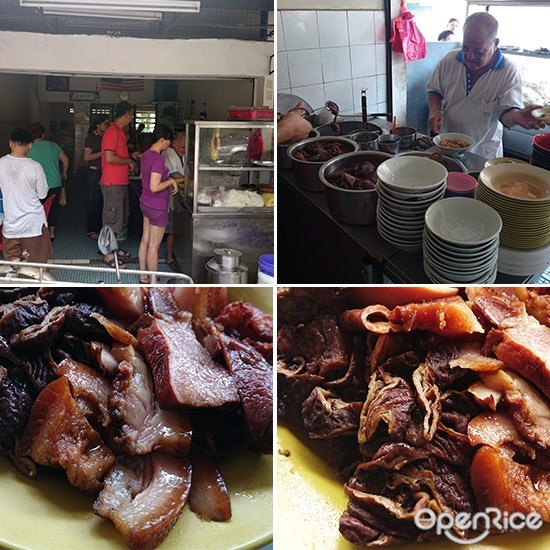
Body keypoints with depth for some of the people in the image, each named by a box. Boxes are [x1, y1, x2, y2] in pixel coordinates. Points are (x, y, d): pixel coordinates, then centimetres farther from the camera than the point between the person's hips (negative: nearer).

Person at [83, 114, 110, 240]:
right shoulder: (91, 138, -6)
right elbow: (87, 157, -12)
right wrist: (102, 153, -18)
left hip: (104, 172, 6)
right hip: (94, 172, -6)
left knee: (102, 201, 7)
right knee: (94, 201, -3)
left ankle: (99, 227, 18)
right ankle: (91, 230, 5)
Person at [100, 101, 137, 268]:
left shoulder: (119, 132, 15)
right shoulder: (112, 132, -17)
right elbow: (109, 158, -25)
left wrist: (130, 158, 11)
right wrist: (129, 161, -14)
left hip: (121, 182, 10)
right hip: (113, 184, -10)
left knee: (119, 217, 19)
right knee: (112, 219, -3)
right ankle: (108, 255, 5)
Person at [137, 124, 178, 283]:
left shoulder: (146, 155, 5)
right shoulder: (158, 160, -24)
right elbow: (154, 187, -29)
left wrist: (167, 182, 13)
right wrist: (171, 181, -14)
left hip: (145, 202, 10)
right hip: (157, 207, -9)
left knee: (145, 240, 17)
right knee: (154, 246, 2)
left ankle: (143, 277, 28)